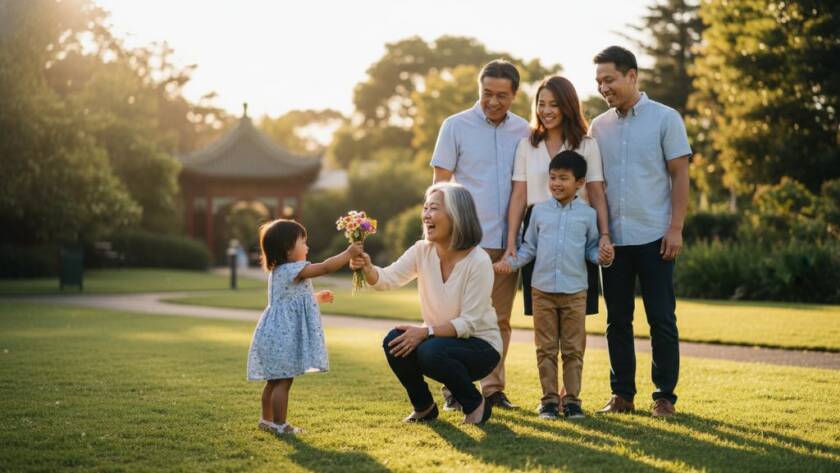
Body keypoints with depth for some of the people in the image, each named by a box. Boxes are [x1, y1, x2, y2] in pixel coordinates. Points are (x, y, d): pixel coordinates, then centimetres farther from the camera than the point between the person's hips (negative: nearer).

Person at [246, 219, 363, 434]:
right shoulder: (293, 270, -16)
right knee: (283, 381, -6)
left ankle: (267, 420, 25)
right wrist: (349, 253, -9)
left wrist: (316, 298, 32)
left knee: (275, 380, 17)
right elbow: (325, 267, -18)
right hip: (284, 335, -10)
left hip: (278, 334, 10)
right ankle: (279, 425, -3)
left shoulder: (280, 271, 15)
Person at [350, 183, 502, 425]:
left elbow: (469, 323, -22)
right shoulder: (423, 251, -5)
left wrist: (426, 331, -31)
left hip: (480, 344, -5)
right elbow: (388, 278, -17)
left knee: (431, 351, -34)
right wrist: (367, 268, -39)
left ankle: (476, 405, -6)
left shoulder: (478, 261, -21)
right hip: (438, 339, 5)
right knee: (394, 343, -22)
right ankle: (424, 406, 4)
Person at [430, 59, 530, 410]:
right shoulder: (456, 126, -1)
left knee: (500, 319, 8)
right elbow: (441, 183, 0)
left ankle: (493, 387, 17)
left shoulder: (522, 130, 7)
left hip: (507, 242, 3)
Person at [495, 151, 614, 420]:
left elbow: (592, 248, 6)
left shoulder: (587, 214, 3)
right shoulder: (540, 211, 6)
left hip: (575, 292, -1)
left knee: (573, 349, 3)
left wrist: (602, 256, -15)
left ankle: (572, 399, 10)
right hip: (543, 290, 1)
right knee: (546, 348, 5)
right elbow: (529, 247, 10)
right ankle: (549, 399, 11)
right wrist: (511, 262, -4)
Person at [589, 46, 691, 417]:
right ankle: (622, 393, 17)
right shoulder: (598, 127, 10)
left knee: (661, 319, 0)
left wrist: (676, 228, -10)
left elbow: (680, 176, -2)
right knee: (617, 320, 8)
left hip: (653, 237, -4)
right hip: (612, 238, 4)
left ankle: (665, 396, 9)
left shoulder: (665, 118, 0)